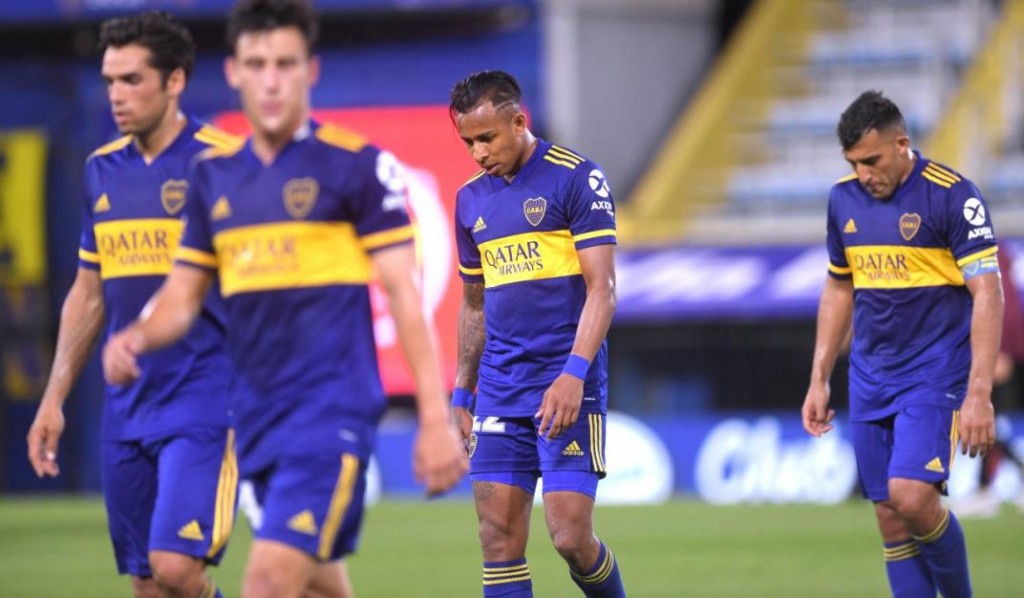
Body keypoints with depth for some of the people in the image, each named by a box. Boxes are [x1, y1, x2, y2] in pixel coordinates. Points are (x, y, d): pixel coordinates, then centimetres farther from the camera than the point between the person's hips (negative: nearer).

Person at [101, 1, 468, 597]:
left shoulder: (358, 165, -5)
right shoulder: (215, 175, 12)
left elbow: (405, 294, -6)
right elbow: (185, 292, 17)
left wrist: (436, 419, -10)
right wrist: (136, 337, -6)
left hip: (332, 411, -6)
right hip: (259, 415, 6)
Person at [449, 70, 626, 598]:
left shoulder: (575, 178, -6)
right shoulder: (471, 198, 13)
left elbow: (601, 290, -10)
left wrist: (574, 374, -21)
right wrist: (461, 394, 19)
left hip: (567, 391, -6)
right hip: (499, 391, 6)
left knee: (571, 537, -10)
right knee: (499, 539, -2)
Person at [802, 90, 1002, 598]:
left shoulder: (951, 194, -12)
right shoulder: (844, 198, 7)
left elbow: (987, 294, -14)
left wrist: (979, 394, -20)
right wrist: (819, 380, 14)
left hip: (935, 375, -6)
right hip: (870, 380, 6)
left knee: (910, 494, -20)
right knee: (890, 518, 3)